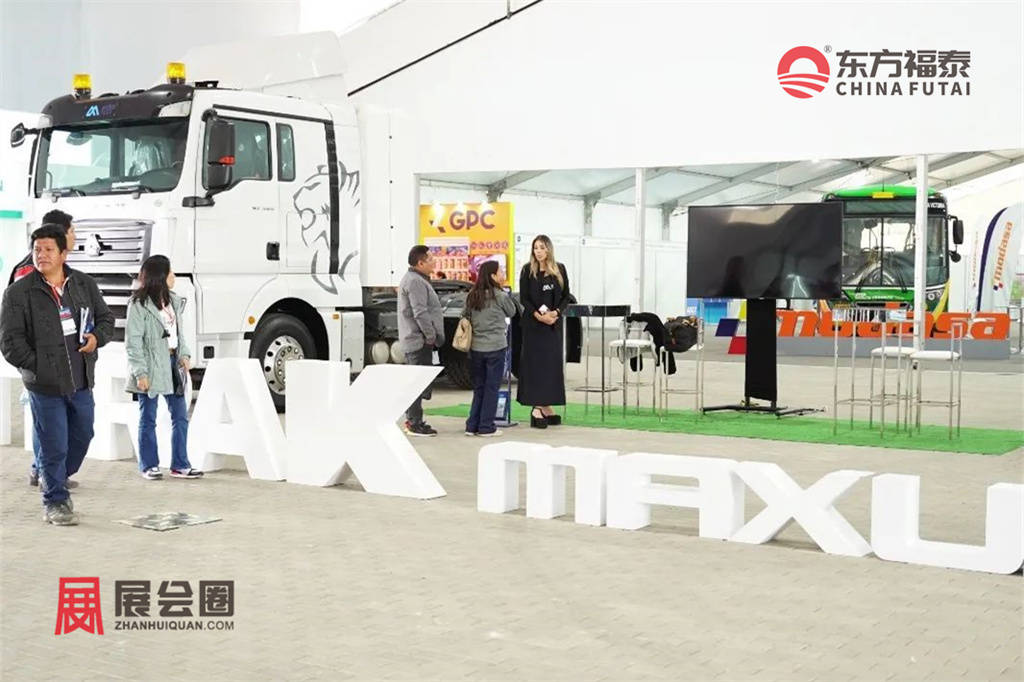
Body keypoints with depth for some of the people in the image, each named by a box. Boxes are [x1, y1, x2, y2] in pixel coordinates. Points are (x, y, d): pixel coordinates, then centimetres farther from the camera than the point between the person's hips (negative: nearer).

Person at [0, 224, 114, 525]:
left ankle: (55, 480, 43)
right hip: (45, 385, -5)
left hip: (81, 381, 5)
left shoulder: (84, 284, 4)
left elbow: (106, 317, 15)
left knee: (83, 435, 18)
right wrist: (39, 366, -14)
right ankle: (55, 501, 18)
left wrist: (97, 337, -6)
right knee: (54, 446, 0)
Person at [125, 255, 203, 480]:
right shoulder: (139, 304, -11)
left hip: (172, 363, 7)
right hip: (151, 366, -7)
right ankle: (148, 465, 15)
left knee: (180, 416, 7)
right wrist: (140, 372, -18)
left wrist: (184, 354, 3)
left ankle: (180, 465, 15)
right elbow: (133, 341, -13)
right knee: (148, 419, 5)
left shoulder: (173, 301, 11)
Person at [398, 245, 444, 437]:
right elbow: (420, 313, -23)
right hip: (419, 340, -11)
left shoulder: (416, 279, 19)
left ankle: (413, 420, 24)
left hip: (414, 340, 11)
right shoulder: (415, 282, -17)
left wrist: (432, 336, 20)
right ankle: (414, 423, -5)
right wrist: (431, 335, -17)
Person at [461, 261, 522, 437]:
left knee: (478, 387, 14)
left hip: (475, 348, 5)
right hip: (495, 348, -5)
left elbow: (465, 317, 8)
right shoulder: (501, 296, -9)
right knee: (492, 388, 3)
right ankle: (486, 427, 5)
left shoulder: (471, 297, 4)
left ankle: (472, 425, 13)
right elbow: (512, 312, 6)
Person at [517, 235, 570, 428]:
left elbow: (566, 296, 7)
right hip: (533, 324, -3)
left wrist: (556, 312, -10)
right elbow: (524, 298, -4)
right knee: (535, 363, -5)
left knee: (552, 363, 5)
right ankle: (537, 408, -6)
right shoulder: (528, 270, -1)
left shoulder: (559, 270, 6)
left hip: (554, 323, 3)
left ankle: (547, 406, 11)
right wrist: (537, 315, -16)